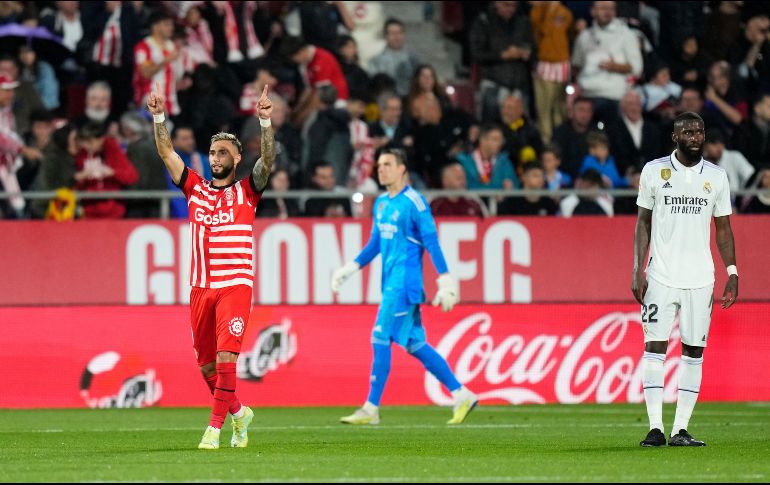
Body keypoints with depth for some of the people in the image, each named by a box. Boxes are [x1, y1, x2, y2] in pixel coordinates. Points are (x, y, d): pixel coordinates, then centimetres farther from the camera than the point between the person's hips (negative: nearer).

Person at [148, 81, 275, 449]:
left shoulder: (247, 191, 4)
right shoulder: (196, 188, 12)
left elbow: (267, 161, -11)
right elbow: (167, 154, 6)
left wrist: (265, 122, -25)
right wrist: (159, 118, -7)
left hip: (235, 285, -4)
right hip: (201, 288, 4)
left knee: (226, 357, -17)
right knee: (206, 365, 10)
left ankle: (214, 428, -15)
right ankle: (238, 413, 32)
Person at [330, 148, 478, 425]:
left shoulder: (413, 202, -10)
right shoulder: (381, 203, 15)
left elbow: (432, 242, -11)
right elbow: (375, 244, 23)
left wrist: (445, 280, -14)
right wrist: (350, 269, 15)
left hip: (405, 282, -8)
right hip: (391, 282, 8)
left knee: (381, 338, -11)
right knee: (414, 345, 9)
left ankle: (371, 409, -8)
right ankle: (462, 396, 16)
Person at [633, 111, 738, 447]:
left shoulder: (716, 176, 8)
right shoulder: (654, 171, 2)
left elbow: (723, 228, 13)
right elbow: (643, 222, 6)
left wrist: (732, 272, 3)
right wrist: (637, 271, -2)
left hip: (700, 278, 2)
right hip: (661, 277, -2)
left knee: (694, 352, 1)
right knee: (655, 347, -8)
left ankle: (681, 430, 3)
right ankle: (656, 428, -7)